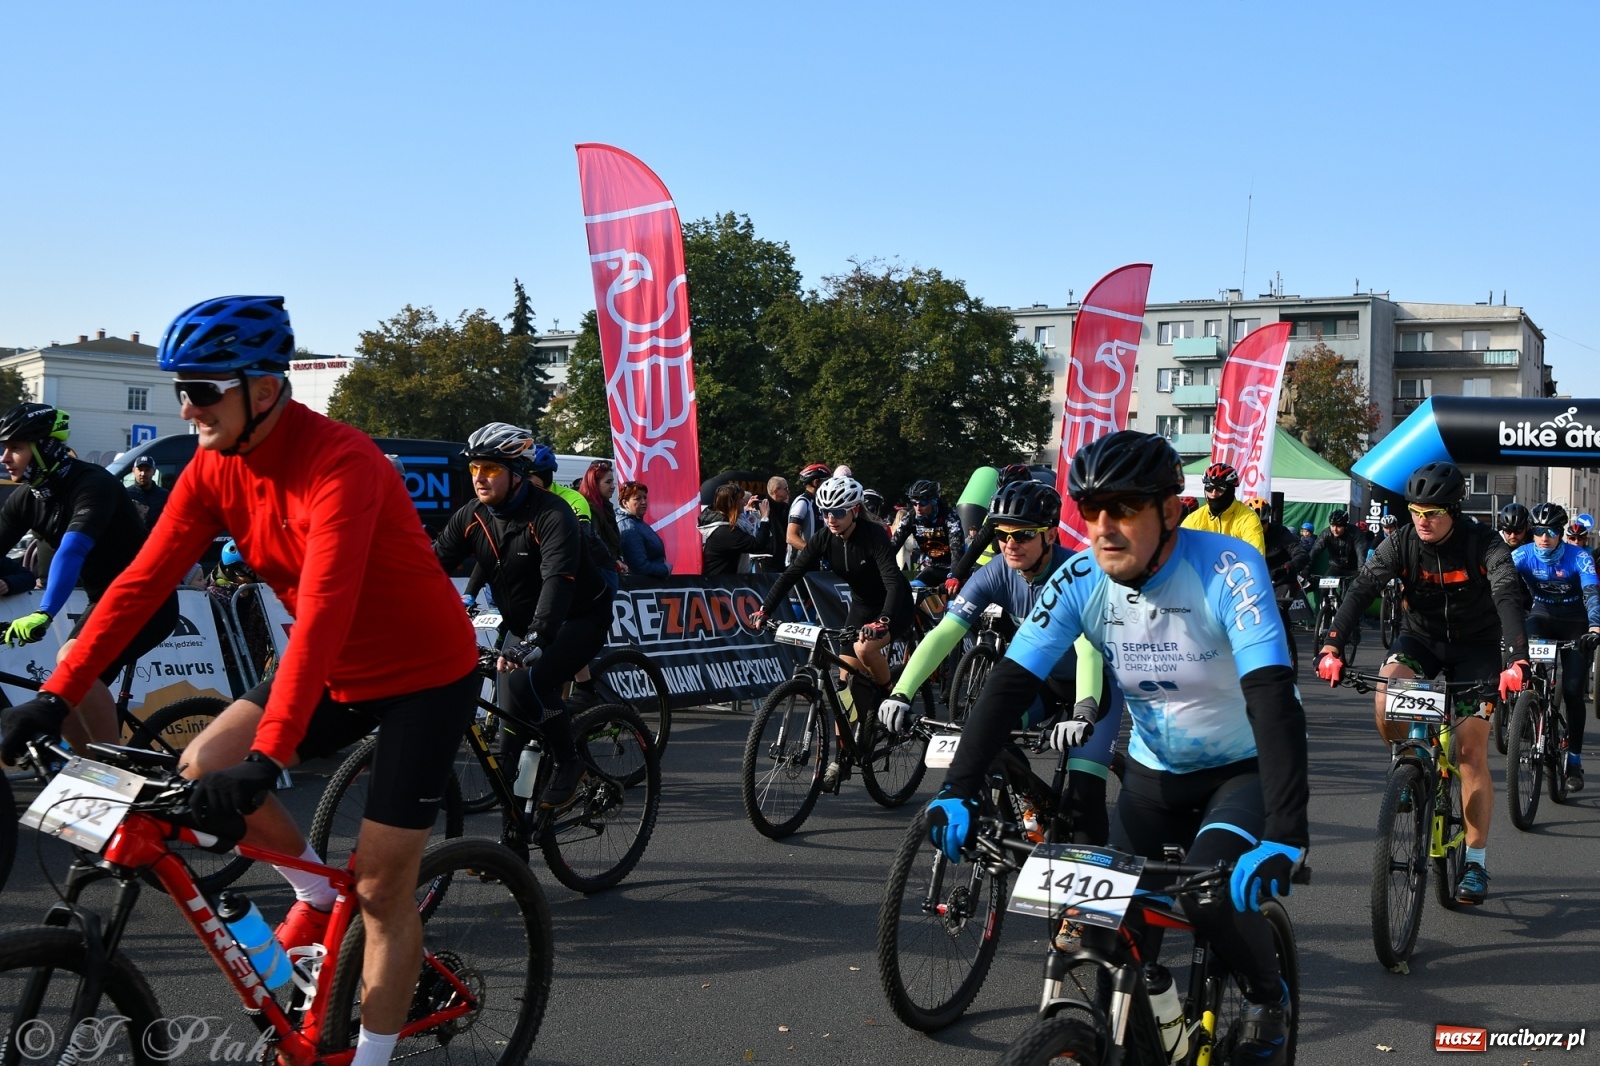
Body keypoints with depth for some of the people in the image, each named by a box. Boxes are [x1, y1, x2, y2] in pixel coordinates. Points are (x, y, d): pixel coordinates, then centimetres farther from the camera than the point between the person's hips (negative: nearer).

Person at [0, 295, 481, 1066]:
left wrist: (267, 756, -43)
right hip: (338, 671, 7)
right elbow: (142, 581, -6)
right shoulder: (214, 468, -6)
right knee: (203, 767, -7)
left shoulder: (339, 464, -29)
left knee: (382, 888, -4)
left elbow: (322, 614, -37)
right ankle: (316, 892, 17)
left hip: (426, 675, -7)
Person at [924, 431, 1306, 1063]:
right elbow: (1011, 683, -19)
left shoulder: (1227, 568, -28)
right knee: (1102, 924, -5)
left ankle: (1269, 998, 5)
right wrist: (959, 790, -31)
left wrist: (1286, 834, -47)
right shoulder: (1081, 579, -16)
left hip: (1245, 768, -4)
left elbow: (1272, 696, -37)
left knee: (1212, 894, -27)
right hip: (1154, 772, 4)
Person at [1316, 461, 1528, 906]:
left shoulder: (1483, 544, -21)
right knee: (1387, 688, -31)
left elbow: (1508, 596, -34)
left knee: (1471, 752, -7)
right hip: (1420, 636, 2)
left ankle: (1476, 861, 5)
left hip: (1474, 647, -2)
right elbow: (1362, 588, -25)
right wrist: (1332, 644, -40)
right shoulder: (1402, 542, -15)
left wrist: (1517, 659, -51)